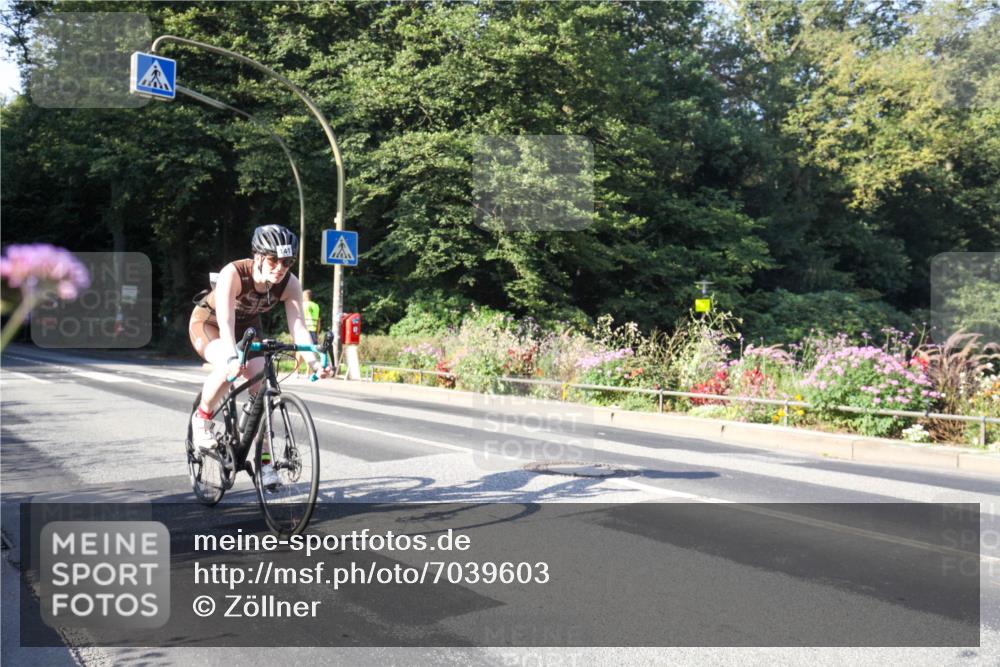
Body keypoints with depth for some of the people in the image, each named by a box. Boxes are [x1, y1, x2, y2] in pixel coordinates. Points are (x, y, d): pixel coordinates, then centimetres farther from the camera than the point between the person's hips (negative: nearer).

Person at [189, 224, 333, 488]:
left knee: (260, 387, -14)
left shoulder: (290, 285, -24)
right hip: (209, 322, -4)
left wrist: (314, 362, -48)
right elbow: (225, 322, -45)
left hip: (248, 327, 4)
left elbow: (298, 326, -32)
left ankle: (263, 459, -2)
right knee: (229, 367, -35)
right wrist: (232, 357, -62)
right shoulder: (233, 274, -36)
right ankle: (202, 418, -6)